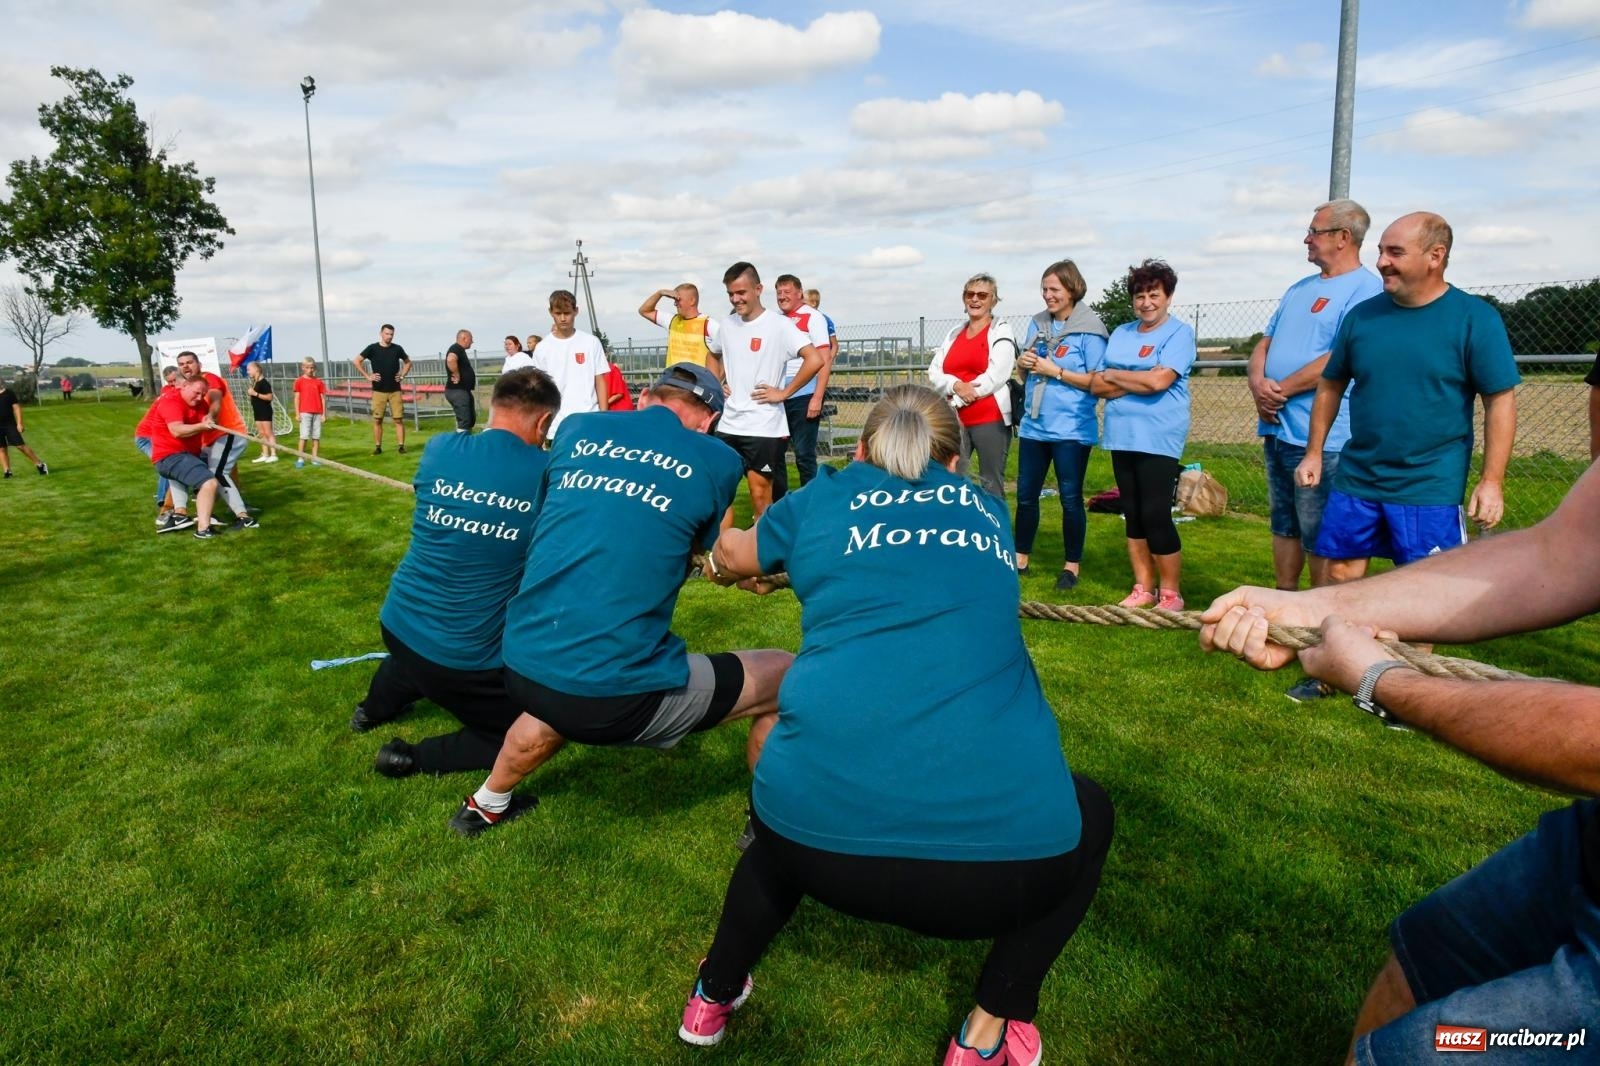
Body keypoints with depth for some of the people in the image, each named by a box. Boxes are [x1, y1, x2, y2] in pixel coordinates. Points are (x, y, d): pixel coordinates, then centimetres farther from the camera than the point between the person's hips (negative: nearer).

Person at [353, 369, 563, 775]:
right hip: (467, 658, -6)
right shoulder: (549, 473, -15)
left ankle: (375, 707, 47)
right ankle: (411, 757, 4)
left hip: (395, 624, 6)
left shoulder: (440, 449, -5)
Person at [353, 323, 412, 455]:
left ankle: (401, 446, 1)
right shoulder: (373, 348, -1)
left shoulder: (397, 349, 5)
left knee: (398, 419, -3)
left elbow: (408, 362, 20)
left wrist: (402, 375, 6)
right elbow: (357, 361, 1)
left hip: (395, 390, 1)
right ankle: (377, 447, 9)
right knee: (377, 420, 2)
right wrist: (367, 376, -5)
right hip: (378, 391, -1)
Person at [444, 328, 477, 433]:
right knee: (464, 421, -12)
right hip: (457, 391, -10)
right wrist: (457, 375, -25)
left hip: (464, 390, 10)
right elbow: (450, 360, -35)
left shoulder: (460, 350, 18)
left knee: (471, 419, 16)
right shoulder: (456, 348, -14)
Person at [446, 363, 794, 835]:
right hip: (617, 692, -6)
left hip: (522, 668, 6)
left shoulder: (578, 428, 11)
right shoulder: (717, 460, 1)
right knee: (783, 674, 13)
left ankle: (487, 804, 58)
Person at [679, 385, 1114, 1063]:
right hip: (1002, 841, 0)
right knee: (1086, 813, 33)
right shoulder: (988, 513, 23)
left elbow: (733, 555, 38)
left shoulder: (828, 496, 17)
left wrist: (720, 561, 63)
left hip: (824, 833, 1)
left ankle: (714, 996, 48)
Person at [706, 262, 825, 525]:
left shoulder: (778, 325, -10)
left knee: (760, 496, 2)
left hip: (763, 427, -6)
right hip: (728, 424, 6)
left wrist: (783, 393, -17)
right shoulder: (727, 324, 9)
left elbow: (815, 360, -21)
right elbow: (713, 354, 30)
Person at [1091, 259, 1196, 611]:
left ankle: (1170, 593, 7)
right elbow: (1097, 385, 6)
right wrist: (1138, 382, -9)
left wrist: (1113, 375, -5)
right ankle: (1143, 588, 21)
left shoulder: (1180, 333, -4)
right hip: (1122, 436, 6)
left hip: (1158, 439, -6)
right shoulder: (1120, 334, 13)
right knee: (1132, 515, 11)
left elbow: (1158, 380, -19)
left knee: (1156, 516, -7)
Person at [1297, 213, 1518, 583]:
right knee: (1340, 574, 11)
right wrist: (1313, 453, 10)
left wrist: (1492, 481, -11)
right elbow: (1331, 386, 13)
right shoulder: (1362, 315, 4)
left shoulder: (1475, 318, -7)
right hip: (1355, 480, 4)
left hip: (1430, 490, -4)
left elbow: (1500, 401, -7)